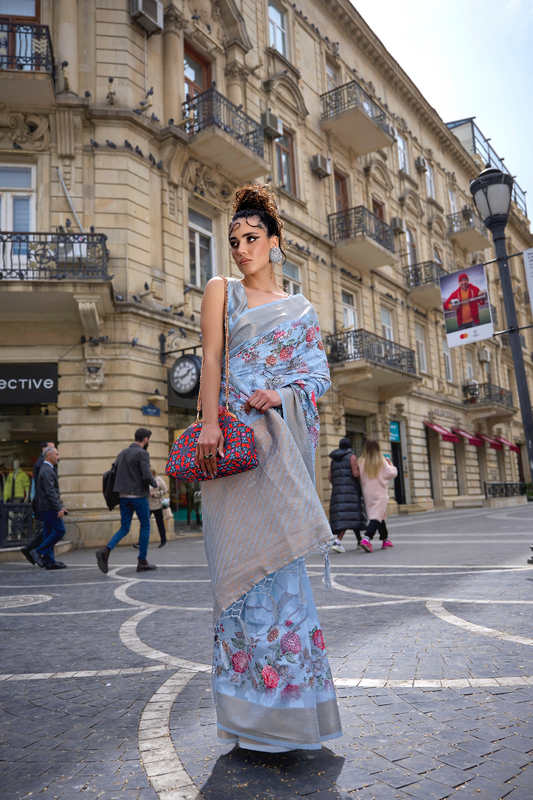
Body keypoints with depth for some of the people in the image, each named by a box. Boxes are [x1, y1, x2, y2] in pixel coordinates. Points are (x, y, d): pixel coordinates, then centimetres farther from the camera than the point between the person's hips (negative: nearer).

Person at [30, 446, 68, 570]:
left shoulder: (49, 469, 18)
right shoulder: (47, 471, -14)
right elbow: (50, 491, -22)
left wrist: (60, 506, 22)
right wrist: (58, 508, -24)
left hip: (47, 507, 10)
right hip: (49, 507, -10)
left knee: (48, 533, 9)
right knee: (60, 530, -8)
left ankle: (49, 562, 11)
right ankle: (38, 551, -6)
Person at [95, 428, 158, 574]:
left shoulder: (122, 453, 12)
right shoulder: (142, 453, -11)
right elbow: (146, 475, -19)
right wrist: (155, 484, -1)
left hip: (123, 495, 7)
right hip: (138, 495, -7)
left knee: (124, 528, 10)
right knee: (145, 526, 7)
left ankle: (106, 550, -12)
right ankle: (142, 561, 10)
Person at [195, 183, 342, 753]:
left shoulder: (301, 310, 19)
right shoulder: (221, 291, 13)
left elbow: (319, 373, 10)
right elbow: (211, 359, 1)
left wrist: (281, 393, -11)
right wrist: (209, 421, -13)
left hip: (284, 436, 2)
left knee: (278, 552, 1)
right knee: (242, 556, -4)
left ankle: (289, 703, 12)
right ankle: (253, 710, 7)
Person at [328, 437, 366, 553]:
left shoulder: (334, 459, 16)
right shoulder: (351, 456, -1)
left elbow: (330, 476, 10)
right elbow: (355, 473, -11)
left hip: (337, 490, 6)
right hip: (350, 489, -6)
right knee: (348, 516, -11)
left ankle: (359, 541, 18)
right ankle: (337, 541, -27)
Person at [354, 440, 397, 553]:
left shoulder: (362, 462, -1)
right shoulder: (382, 462, -7)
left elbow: (359, 477, 1)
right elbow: (391, 473, -2)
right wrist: (391, 465, 15)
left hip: (367, 493, 4)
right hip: (380, 493, -4)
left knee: (380, 516, 17)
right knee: (377, 517, -9)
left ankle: (385, 539, 27)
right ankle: (367, 538, -27)